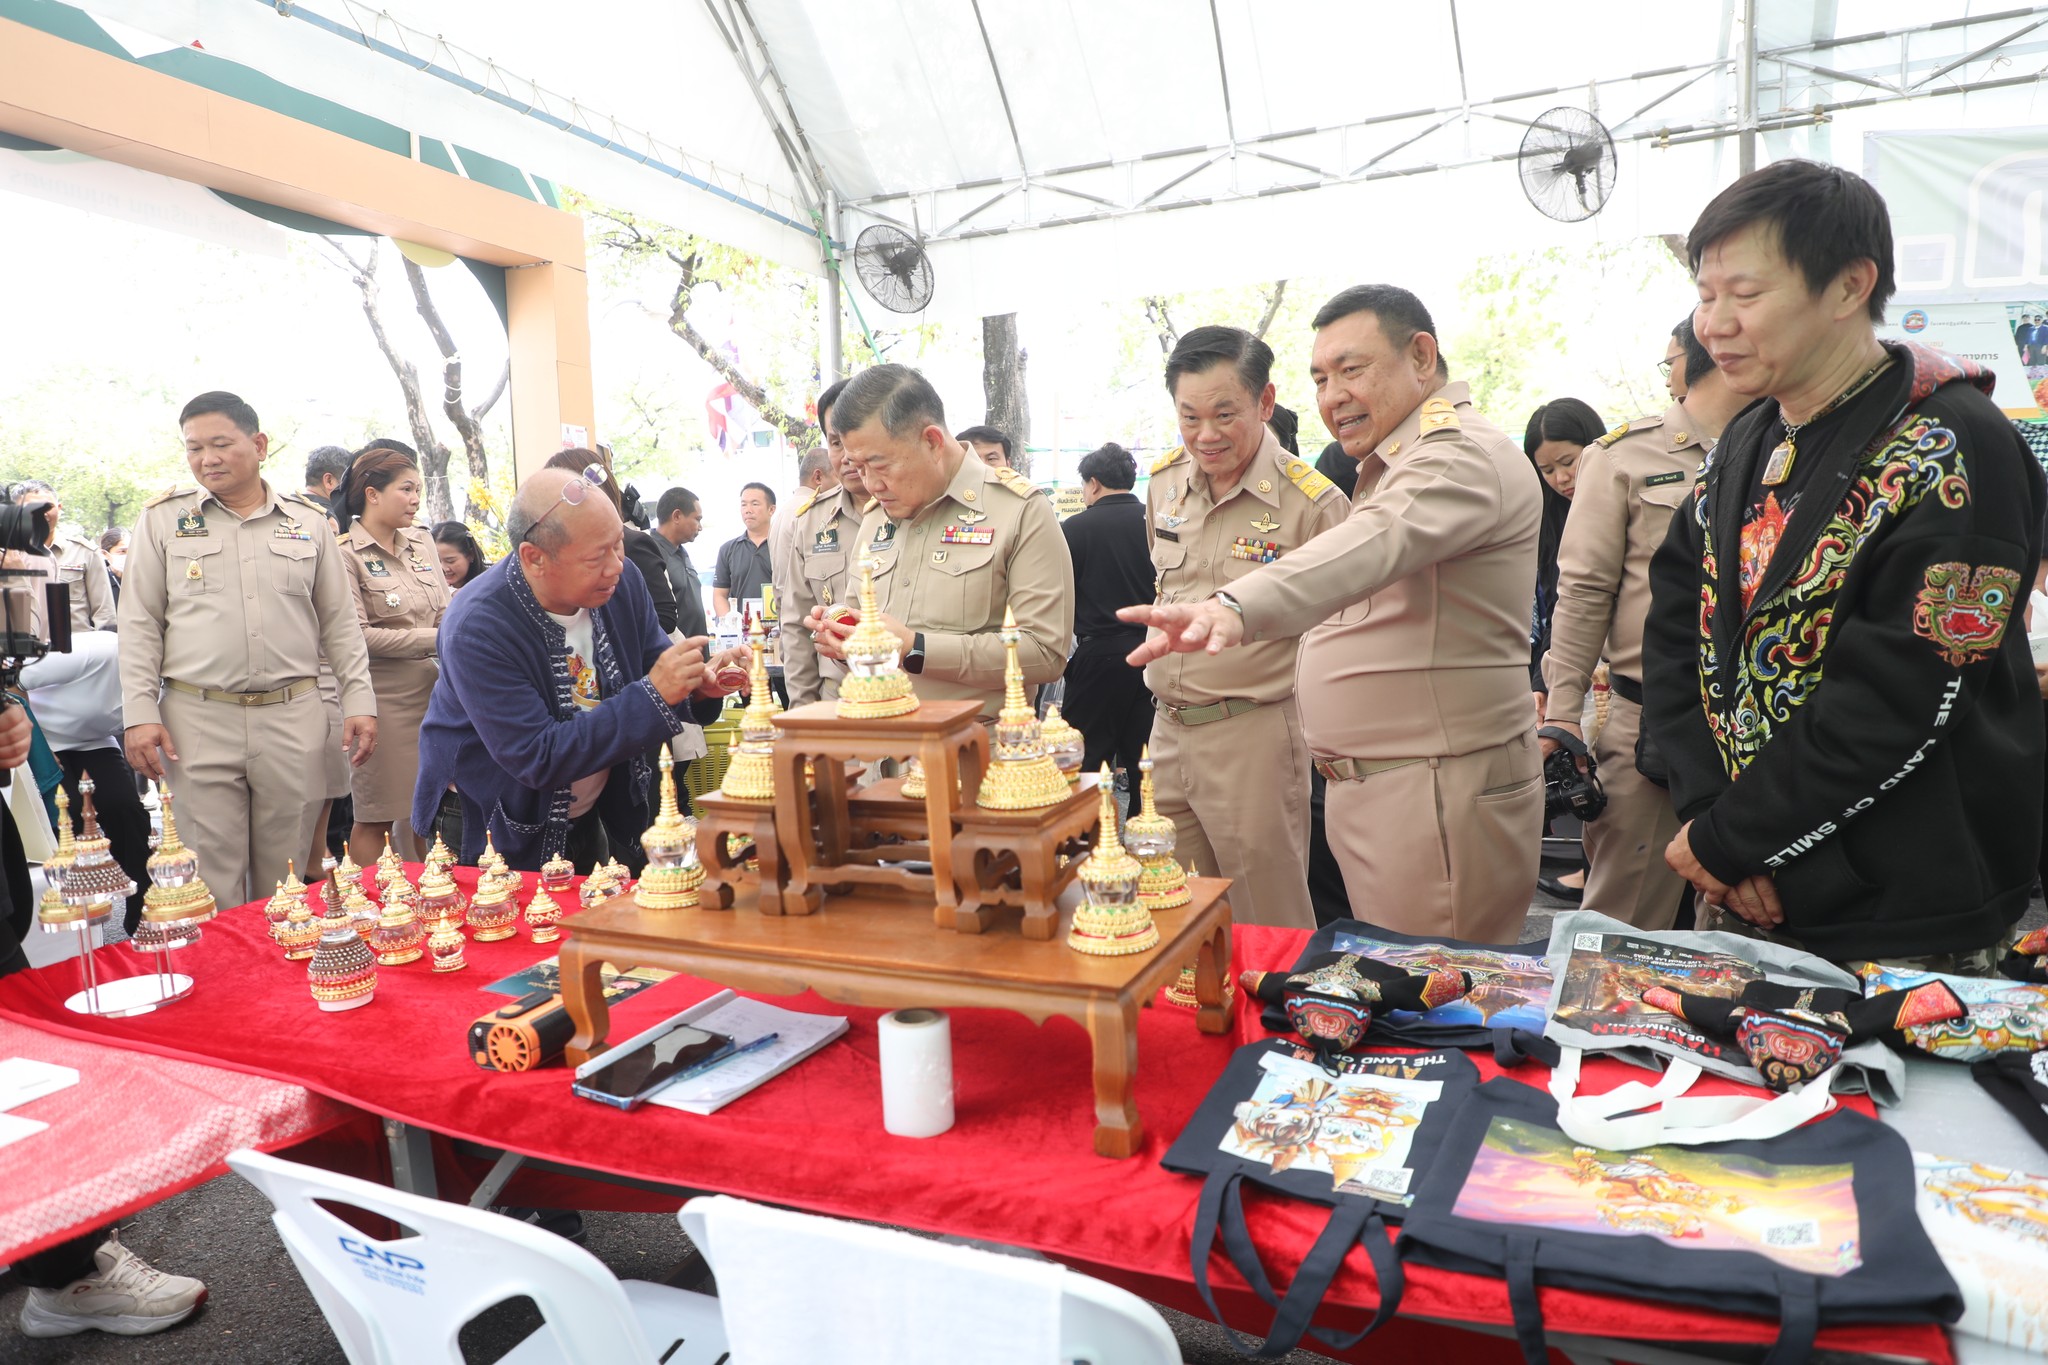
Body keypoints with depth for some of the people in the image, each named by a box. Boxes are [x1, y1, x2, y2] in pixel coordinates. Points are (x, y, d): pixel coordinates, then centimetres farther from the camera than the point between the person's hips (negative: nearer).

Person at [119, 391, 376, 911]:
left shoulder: (308, 520, 9)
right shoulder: (164, 518, 6)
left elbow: (339, 621, 11)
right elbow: (140, 625, 6)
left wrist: (359, 700, 3)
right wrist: (140, 713, -3)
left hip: (293, 717, 1)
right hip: (197, 720, -1)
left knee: (285, 878, 8)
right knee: (213, 877, 3)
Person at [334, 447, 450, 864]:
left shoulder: (421, 542, 10)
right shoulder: (345, 553, -9)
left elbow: (444, 614, 13)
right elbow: (358, 636, -16)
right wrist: (435, 640, -16)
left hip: (430, 691, 6)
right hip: (383, 700, -6)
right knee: (375, 818, 4)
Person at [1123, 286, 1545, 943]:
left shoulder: (1464, 455, -14)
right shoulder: (1393, 463, 21)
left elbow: (1375, 543, -35)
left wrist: (1238, 607, -50)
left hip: (1438, 800, -10)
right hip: (1374, 790, 10)